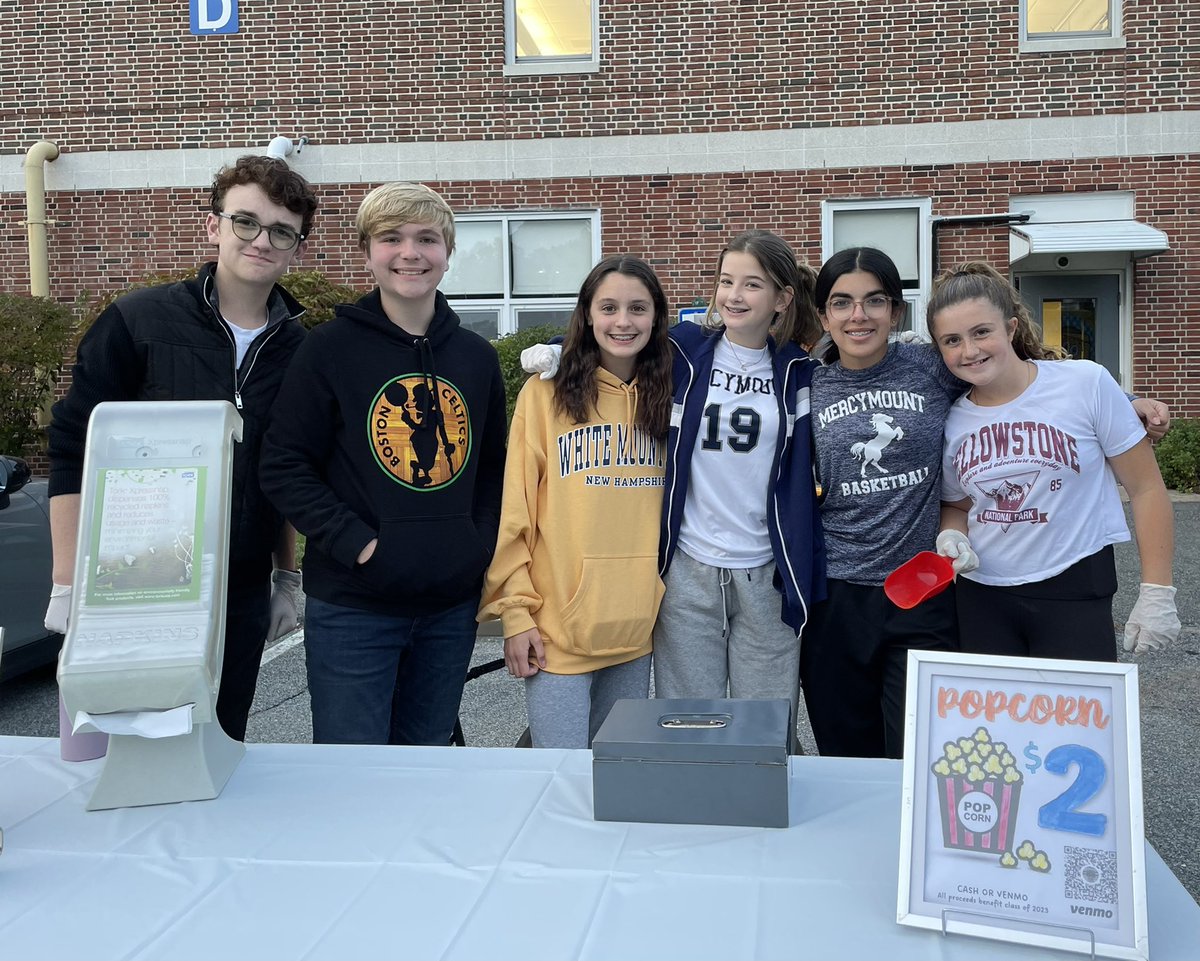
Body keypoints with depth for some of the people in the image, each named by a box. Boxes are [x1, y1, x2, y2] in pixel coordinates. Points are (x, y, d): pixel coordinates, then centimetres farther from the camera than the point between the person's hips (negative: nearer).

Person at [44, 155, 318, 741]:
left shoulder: (296, 348, 4)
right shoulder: (137, 322, -6)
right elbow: (72, 453, -6)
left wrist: (287, 576, 14)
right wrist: (69, 584, -9)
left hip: (243, 597, 3)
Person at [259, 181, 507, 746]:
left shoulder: (477, 357, 8)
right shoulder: (332, 348, -5)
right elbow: (285, 467, -7)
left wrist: (482, 545, 1)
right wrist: (356, 543, -16)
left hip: (451, 604, 4)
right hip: (353, 605, -4)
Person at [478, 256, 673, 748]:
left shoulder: (666, 397, 7)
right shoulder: (545, 394, -4)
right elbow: (513, 513, -5)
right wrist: (515, 612, -9)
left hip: (638, 627, 4)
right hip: (558, 629, -4)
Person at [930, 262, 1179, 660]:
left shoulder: (1086, 384, -9)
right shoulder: (951, 421, 0)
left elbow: (1146, 488, -4)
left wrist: (1157, 593, -7)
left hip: (1075, 595, -3)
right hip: (982, 598, 3)